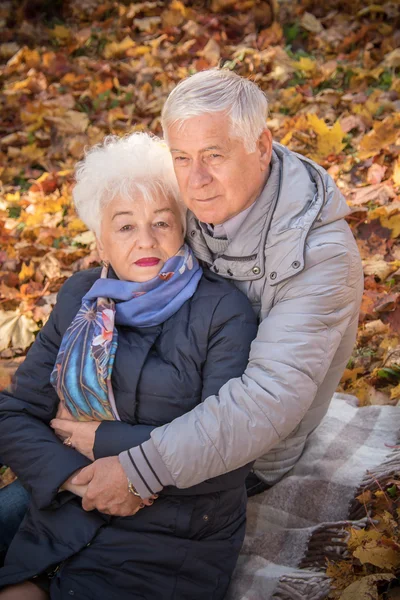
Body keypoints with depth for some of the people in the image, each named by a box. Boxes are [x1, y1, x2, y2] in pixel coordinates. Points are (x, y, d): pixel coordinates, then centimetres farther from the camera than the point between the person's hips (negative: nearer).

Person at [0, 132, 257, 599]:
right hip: (61, 520, 4)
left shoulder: (223, 311, -9)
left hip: (172, 542, -4)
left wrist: (103, 439, -13)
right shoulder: (80, 298, 6)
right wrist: (75, 475, -14)